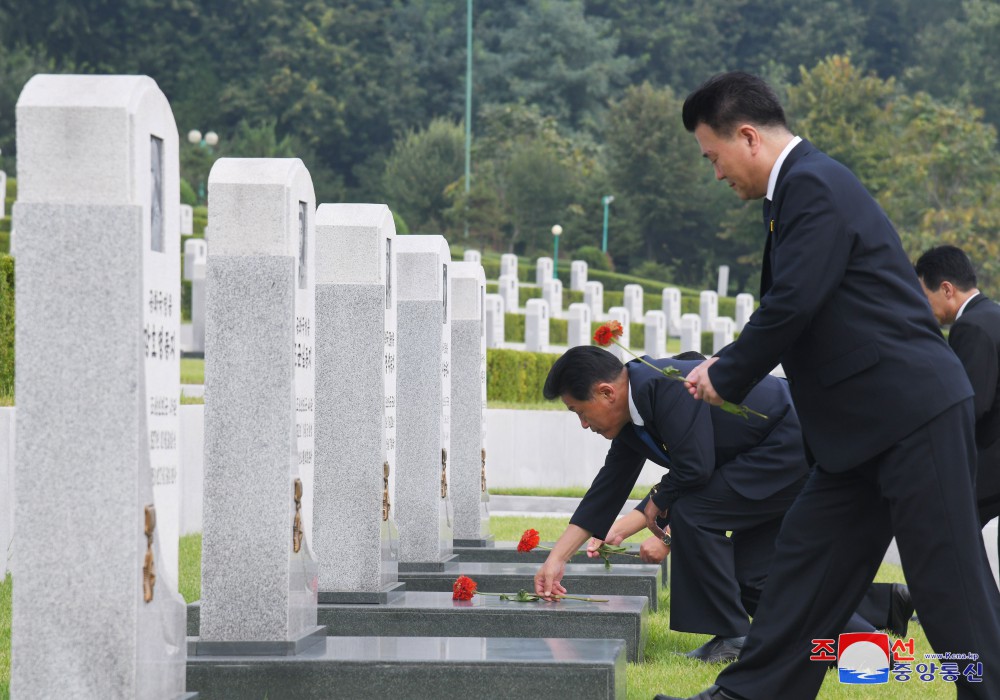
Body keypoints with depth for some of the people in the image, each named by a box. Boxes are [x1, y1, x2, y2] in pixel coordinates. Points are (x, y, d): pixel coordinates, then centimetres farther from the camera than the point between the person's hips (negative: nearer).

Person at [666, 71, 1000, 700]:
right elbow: (790, 306, 22)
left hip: (913, 413, -11)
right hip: (866, 425, 11)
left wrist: (727, 378, -6)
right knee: (808, 554, 12)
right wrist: (729, 368, 10)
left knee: (949, 578, -6)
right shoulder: (805, 184, 17)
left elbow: (792, 305, -20)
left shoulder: (815, 186, -15)